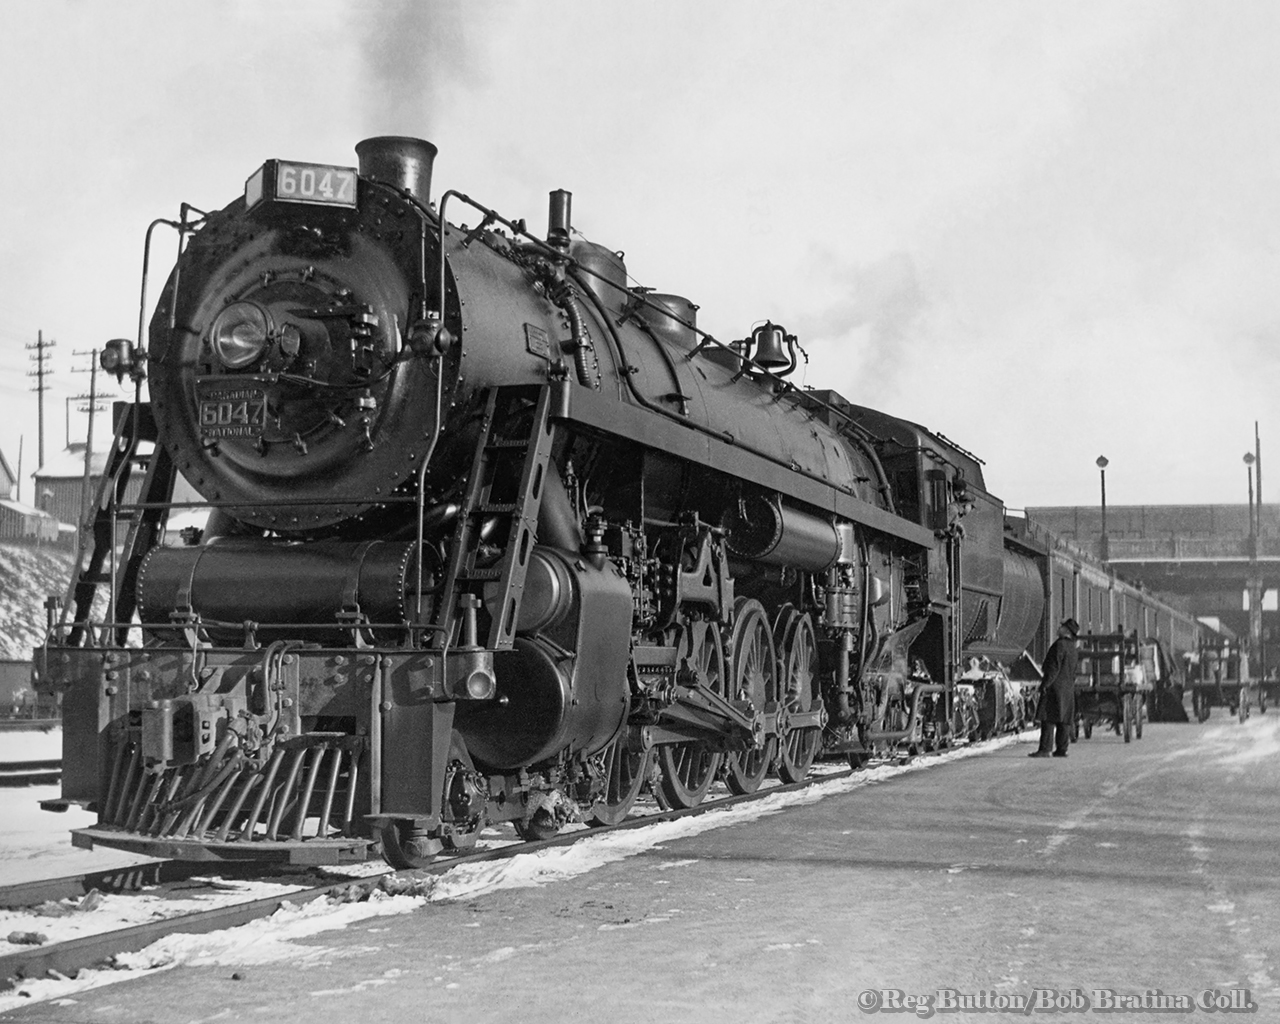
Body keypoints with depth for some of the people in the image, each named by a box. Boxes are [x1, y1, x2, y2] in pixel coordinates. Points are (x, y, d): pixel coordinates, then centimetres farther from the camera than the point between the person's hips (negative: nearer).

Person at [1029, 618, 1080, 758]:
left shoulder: (1060, 645, -12)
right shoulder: (1072, 648, 17)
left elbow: (1054, 667, -18)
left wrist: (1045, 684, -17)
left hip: (1055, 686, -9)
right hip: (1068, 688, 9)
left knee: (1048, 718, -10)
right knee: (1064, 719, 8)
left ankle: (1045, 749, -13)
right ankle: (1062, 749, 9)